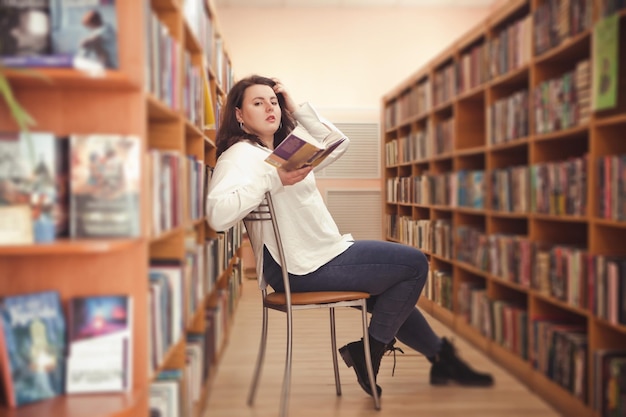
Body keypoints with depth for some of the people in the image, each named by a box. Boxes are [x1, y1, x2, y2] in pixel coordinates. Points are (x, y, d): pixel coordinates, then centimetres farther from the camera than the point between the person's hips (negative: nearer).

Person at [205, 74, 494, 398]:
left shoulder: (282, 150, 15)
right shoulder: (240, 155, -14)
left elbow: (337, 145, 19)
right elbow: (217, 215, -30)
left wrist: (297, 109, 10)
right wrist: (273, 179, -34)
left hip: (322, 254, 10)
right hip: (303, 266, -10)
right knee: (414, 264, -4)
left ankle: (441, 357, 40)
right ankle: (368, 352, 5)